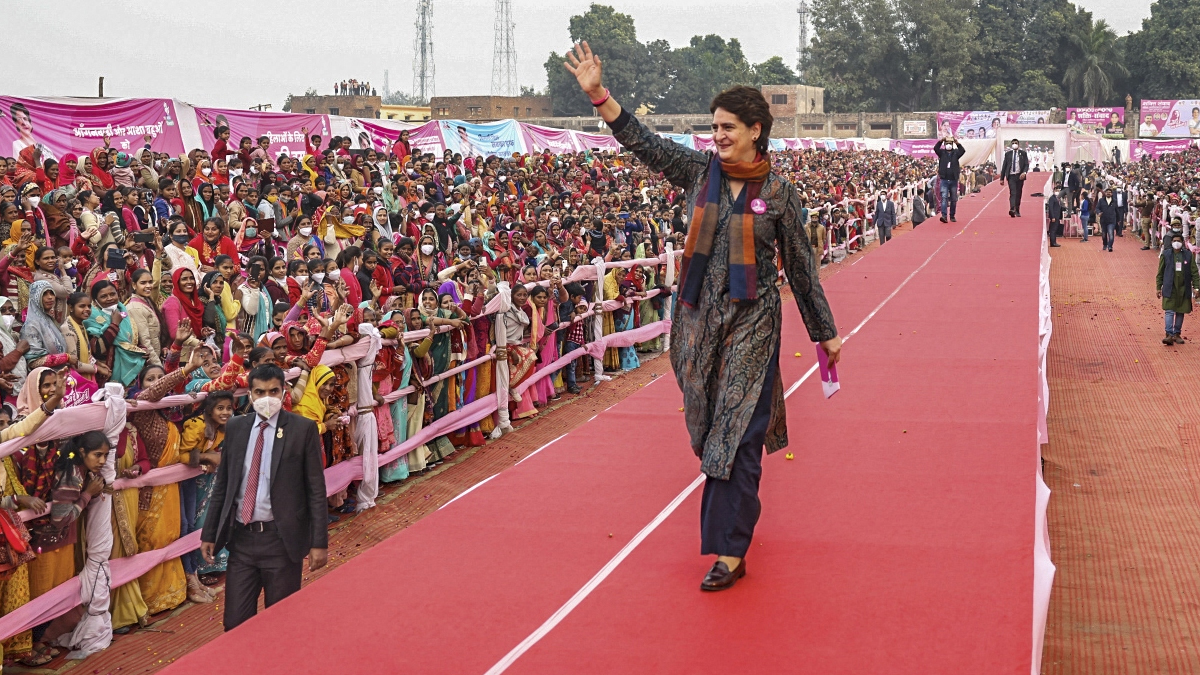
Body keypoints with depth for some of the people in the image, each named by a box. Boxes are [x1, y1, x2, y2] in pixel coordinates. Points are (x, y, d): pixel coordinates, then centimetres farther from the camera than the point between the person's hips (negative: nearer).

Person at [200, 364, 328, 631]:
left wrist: (319, 542, -9)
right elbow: (222, 484, 12)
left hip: (282, 539, -3)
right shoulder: (235, 427, 7)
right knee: (235, 623, 4)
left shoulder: (303, 429, -5)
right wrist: (209, 534, 11)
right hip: (242, 538, 3)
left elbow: (316, 489, -5)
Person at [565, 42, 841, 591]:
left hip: (751, 323, -4)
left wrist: (825, 333, 7)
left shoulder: (778, 192, -4)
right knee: (709, 425, 11)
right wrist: (597, 93, -8)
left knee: (737, 432, -8)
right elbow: (642, 142, 2)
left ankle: (730, 552, -9)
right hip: (701, 318, 4)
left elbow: (801, 266, 2)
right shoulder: (700, 171, 4)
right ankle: (741, 507, 32)